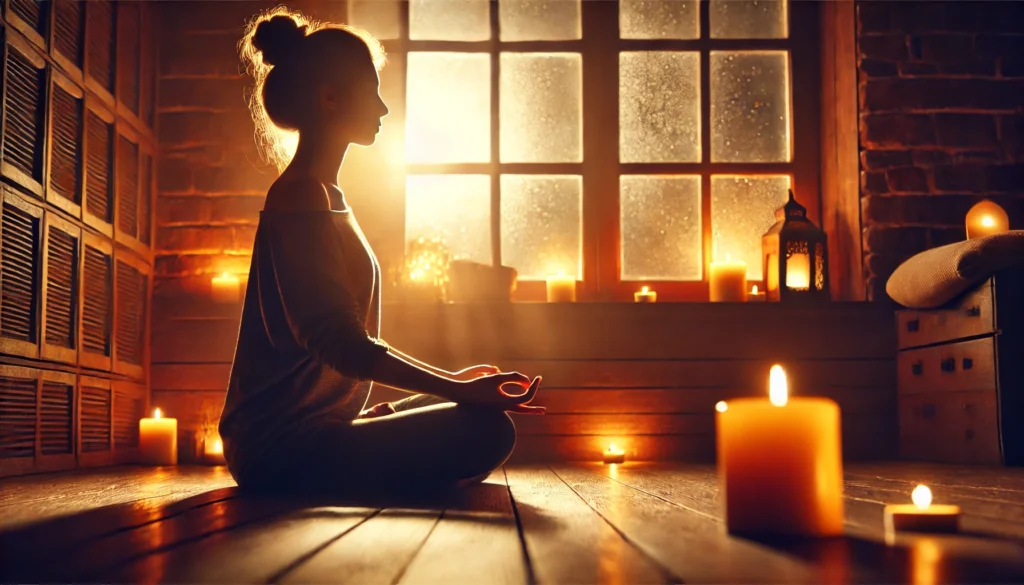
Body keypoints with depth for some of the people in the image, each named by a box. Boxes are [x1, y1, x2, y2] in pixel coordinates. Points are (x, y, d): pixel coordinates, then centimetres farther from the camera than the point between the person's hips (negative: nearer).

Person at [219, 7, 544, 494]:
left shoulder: (318, 196, 17)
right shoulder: (301, 199, -14)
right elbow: (345, 347, -24)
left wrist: (452, 381, 20)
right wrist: (459, 388, -25)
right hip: (287, 447, -10)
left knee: (479, 416, 20)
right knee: (485, 431, -24)